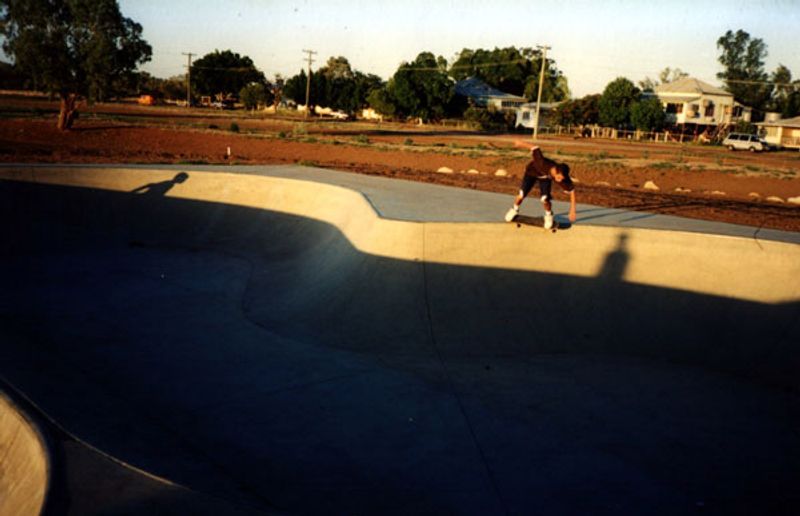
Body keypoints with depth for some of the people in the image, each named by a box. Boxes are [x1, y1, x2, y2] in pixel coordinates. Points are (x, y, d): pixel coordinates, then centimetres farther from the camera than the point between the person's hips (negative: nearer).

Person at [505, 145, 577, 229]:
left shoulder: (563, 177, -34)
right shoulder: (543, 163, -46)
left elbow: (571, 190, -19)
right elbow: (535, 149, -32)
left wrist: (572, 210, -15)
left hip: (545, 178, 1)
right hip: (532, 172, -1)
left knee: (545, 199, -17)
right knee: (522, 194, -5)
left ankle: (548, 215, 15)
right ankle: (515, 209, 29)